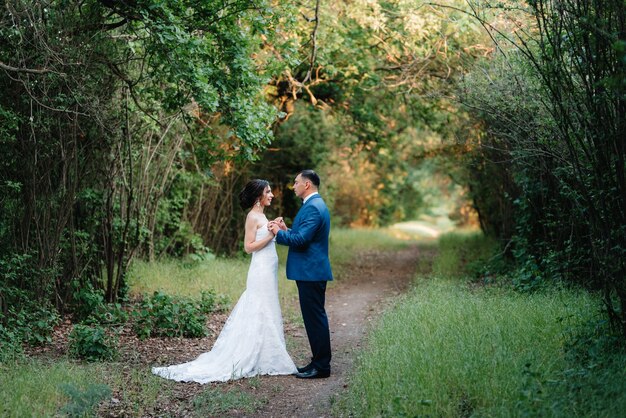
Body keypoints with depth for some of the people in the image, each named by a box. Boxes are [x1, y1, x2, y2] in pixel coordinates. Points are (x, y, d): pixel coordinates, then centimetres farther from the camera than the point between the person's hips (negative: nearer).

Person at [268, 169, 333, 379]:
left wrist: (279, 232, -9)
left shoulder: (313, 207, -17)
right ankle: (319, 361, 21)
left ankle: (321, 366, 0)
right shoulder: (316, 204, 17)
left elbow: (301, 240, -23)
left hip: (311, 272, -11)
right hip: (312, 271, 11)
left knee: (315, 317, -5)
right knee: (315, 317, 14)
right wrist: (286, 229, 10)